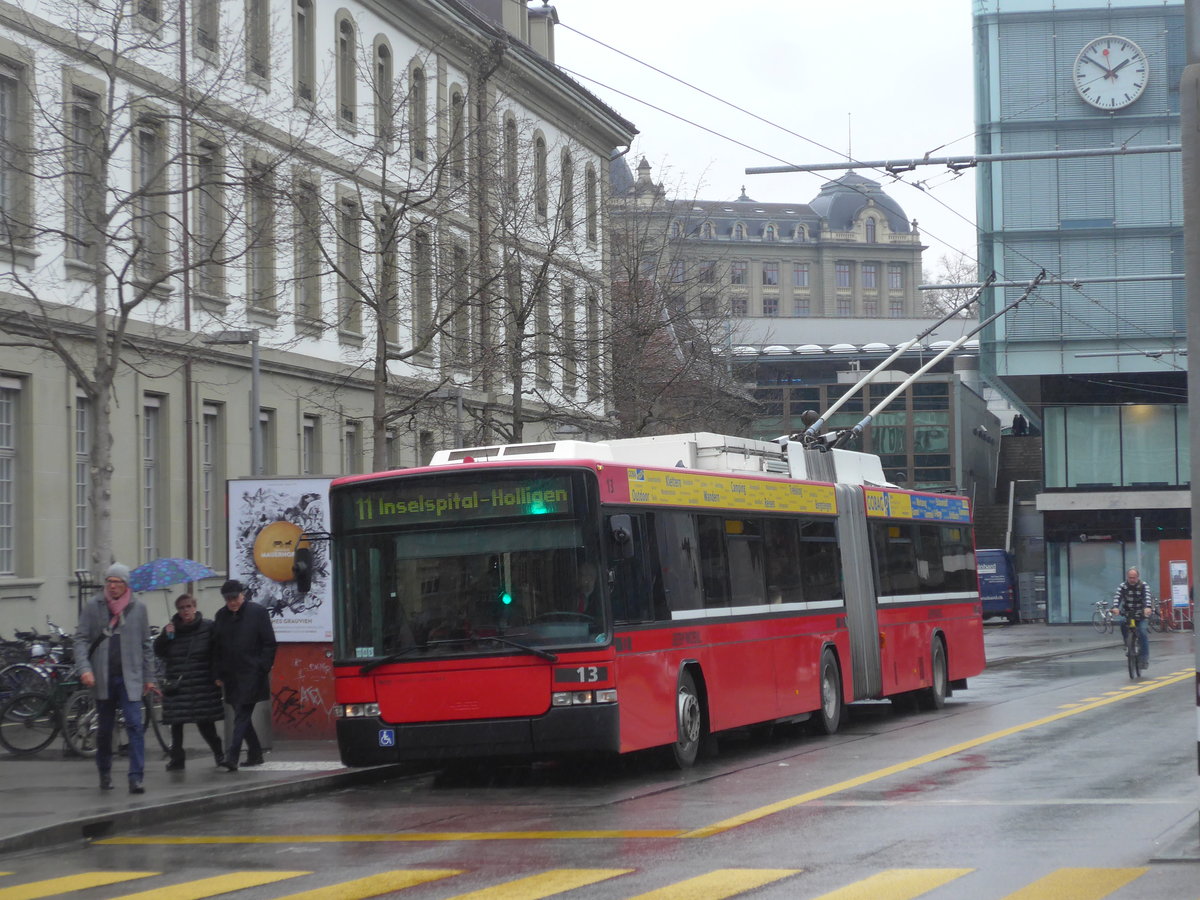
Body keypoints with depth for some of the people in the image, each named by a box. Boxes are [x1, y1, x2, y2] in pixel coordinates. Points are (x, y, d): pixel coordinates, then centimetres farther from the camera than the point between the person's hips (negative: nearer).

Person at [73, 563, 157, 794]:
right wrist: (84, 668, -14)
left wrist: (148, 677, 10)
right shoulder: (94, 606, 1)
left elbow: (145, 644, 10)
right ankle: (104, 772, 28)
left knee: (135, 725, -12)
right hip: (103, 677, 1)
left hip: (129, 677, -1)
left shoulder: (138, 608, 4)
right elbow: (81, 638, 0)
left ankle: (136, 777, -14)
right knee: (104, 728, 11)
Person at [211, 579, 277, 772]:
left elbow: (269, 643, -2)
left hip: (252, 675, -6)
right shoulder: (221, 616, 12)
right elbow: (216, 648, 15)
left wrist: (263, 669, -10)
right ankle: (255, 754, 21)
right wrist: (218, 674, 8)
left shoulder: (257, 612, -1)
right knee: (242, 715, 10)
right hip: (231, 675, 6)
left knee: (241, 716, -12)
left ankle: (231, 757, -19)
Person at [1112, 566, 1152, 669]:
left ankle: (1144, 658, -12)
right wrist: (1115, 607, -41)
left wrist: (1147, 607, -45)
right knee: (1123, 622, -32)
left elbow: (1147, 597, -24)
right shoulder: (1122, 586, -3)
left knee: (1143, 633, -19)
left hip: (1140, 615, -1)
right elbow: (1117, 597, -19)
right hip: (1127, 613, 1)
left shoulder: (1143, 586, -6)